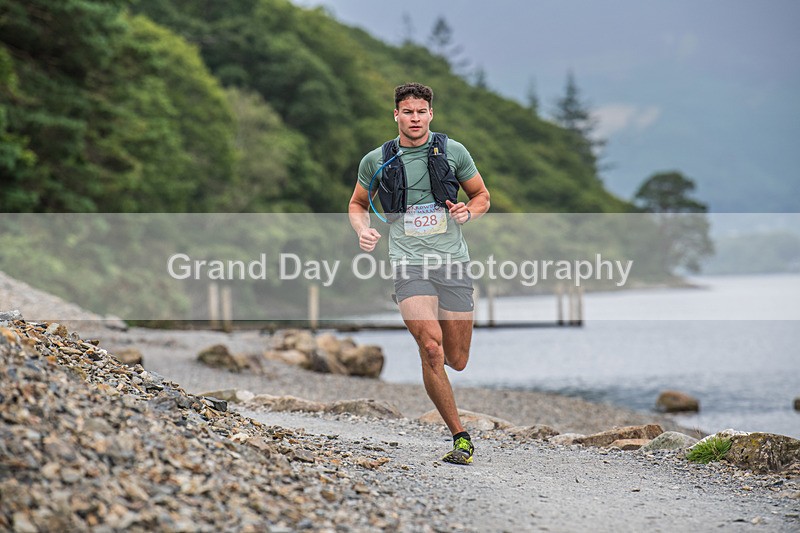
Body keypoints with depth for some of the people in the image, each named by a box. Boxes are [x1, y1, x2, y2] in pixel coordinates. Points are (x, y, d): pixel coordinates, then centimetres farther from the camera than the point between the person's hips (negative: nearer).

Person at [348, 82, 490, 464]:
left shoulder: (453, 152, 4)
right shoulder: (376, 160, 4)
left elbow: (482, 196, 16)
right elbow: (357, 204, 18)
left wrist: (468, 211, -7)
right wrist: (363, 230, -3)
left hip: (452, 261, 2)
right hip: (409, 262, -2)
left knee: (457, 361, 5)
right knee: (431, 348, -22)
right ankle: (460, 437, -11)